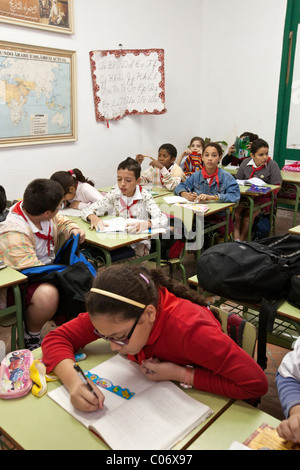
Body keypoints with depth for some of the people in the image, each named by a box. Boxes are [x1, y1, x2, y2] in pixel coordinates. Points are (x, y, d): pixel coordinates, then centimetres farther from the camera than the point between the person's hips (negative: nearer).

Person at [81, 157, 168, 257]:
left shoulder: (144, 196, -10)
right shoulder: (114, 194, -2)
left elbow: (163, 220, -22)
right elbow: (87, 211, -2)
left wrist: (146, 224, -44)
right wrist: (93, 218, -27)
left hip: (139, 242, -3)